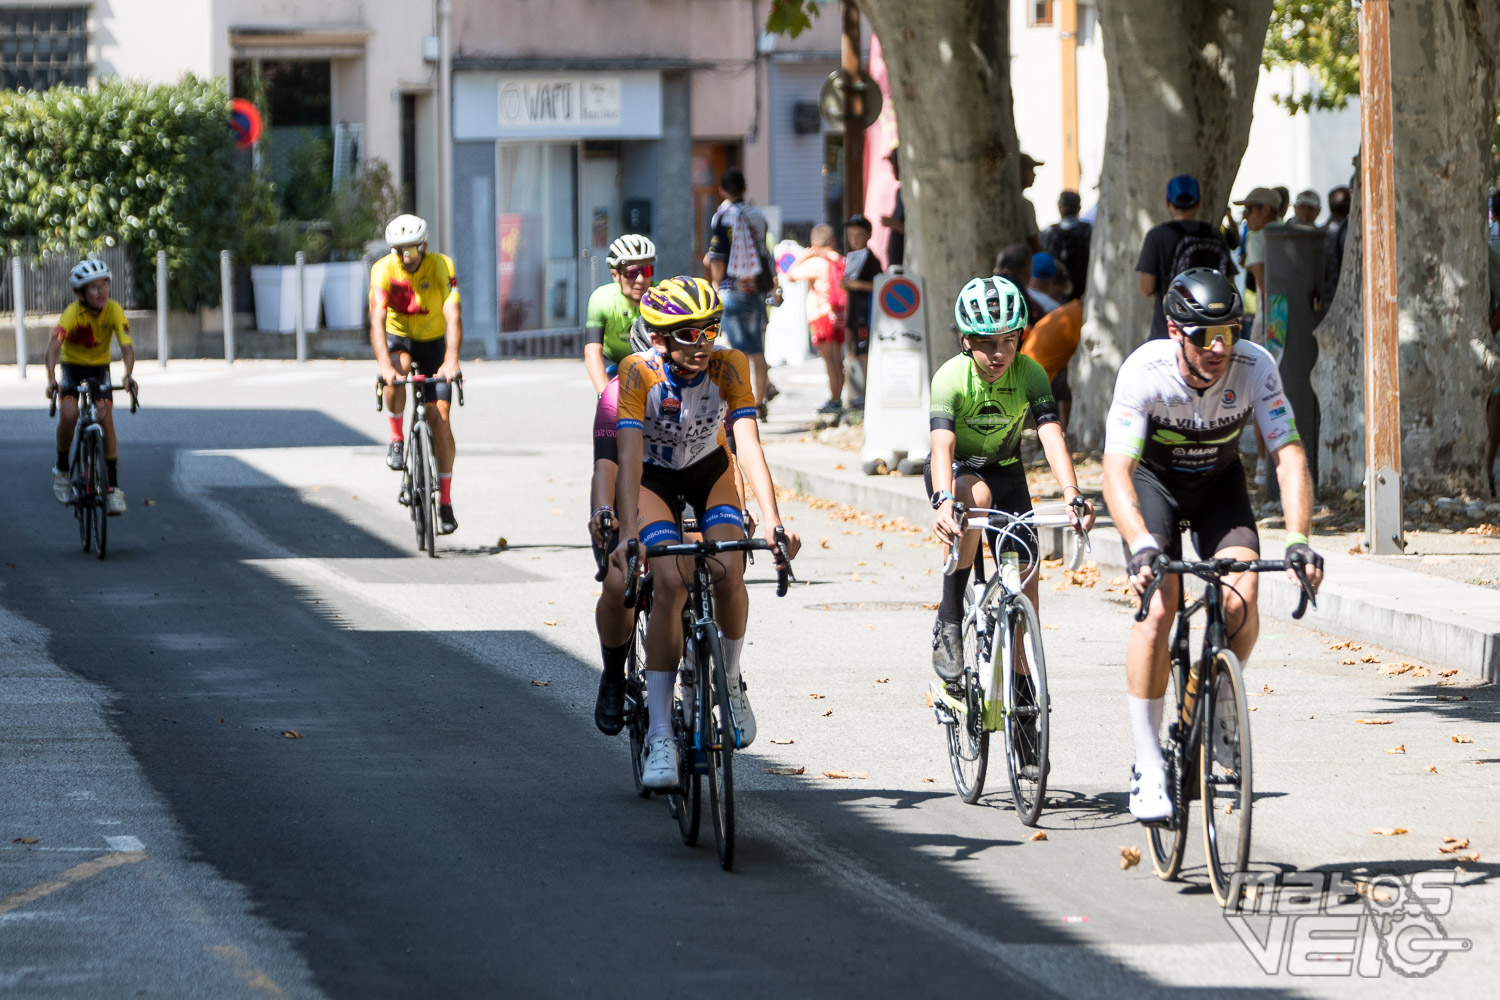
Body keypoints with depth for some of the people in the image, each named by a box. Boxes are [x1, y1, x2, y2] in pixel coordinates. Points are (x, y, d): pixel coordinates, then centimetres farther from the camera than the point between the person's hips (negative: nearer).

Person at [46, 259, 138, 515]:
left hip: (100, 368, 1)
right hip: (72, 366, -1)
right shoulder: (72, 313, -26)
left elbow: (126, 347, -27)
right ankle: (62, 469, 1)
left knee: (106, 419, -15)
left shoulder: (113, 310, -20)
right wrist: (52, 378, -53)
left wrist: (128, 375, -46)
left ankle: (113, 486, -9)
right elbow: (54, 345, -37)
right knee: (69, 414, -23)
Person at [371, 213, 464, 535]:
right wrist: (384, 364, -48)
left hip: (433, 342, 0)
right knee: (397, 371, -37)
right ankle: (396, 440, -12)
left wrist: (451, 361, -50)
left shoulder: (442, 267, -24)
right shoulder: (383, 270, -22)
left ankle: (445, 504, -3)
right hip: (398, 339, 0)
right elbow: (377, 320, -32)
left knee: (440, 418, -11)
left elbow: (454, 317, -34)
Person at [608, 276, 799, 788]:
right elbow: (629, 456, -37)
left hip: (709, 471, 2)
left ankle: (730, 681, 3)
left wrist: (772, 520, -45)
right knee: (669, 582, -24)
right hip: (653, 477, -2)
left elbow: (750, 446, -32)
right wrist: (627, 532, -49)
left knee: (728, 571, -25)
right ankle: (659, 735, -21)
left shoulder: (728, 366, -25)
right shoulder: (639, 372, -29)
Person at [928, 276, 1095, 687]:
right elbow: (942, 444, -40)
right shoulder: (952, 377, -27)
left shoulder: (1029, 374, -20)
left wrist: (1072, 494, -48)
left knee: (1025, 579, -5)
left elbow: (1051, 435, -31)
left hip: (1005, 471, 3)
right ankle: (949, 621, -29)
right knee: (976, 497, -38)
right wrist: (944, 501, -58)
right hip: (956, 471, -3)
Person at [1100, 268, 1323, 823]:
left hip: (1218, 482, 2)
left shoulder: (1255, 367, -27)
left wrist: (1298, 540, -44)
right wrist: (1142, 546, -54)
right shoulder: (1145, 371, -32)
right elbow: (1116, 472, -38)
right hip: (1152, 480, -2)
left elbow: (1290, 456, -29)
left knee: (1240, 600, -22)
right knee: (1158, 610, -21)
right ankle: (1148, 762, -11)